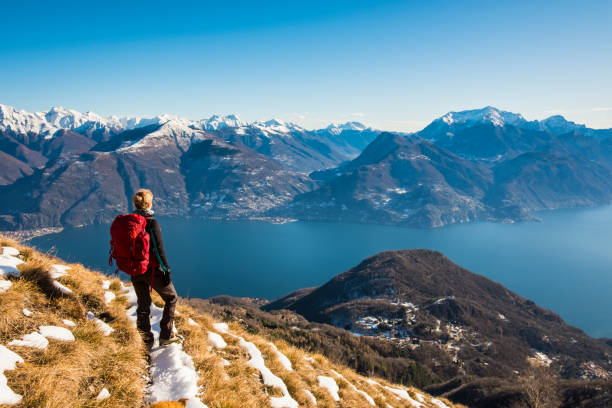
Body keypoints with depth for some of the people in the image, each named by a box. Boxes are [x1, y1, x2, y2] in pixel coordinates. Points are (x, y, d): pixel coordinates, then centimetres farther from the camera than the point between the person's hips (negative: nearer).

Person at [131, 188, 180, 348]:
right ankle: (165, 336, 15)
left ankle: (147, 341, 27)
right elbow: (159, 249, -19)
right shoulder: (152, 223, -19)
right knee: (171, 298, 13)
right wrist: (167, 269, -12)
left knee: (143, 305, 17)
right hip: (152, 269, -6)